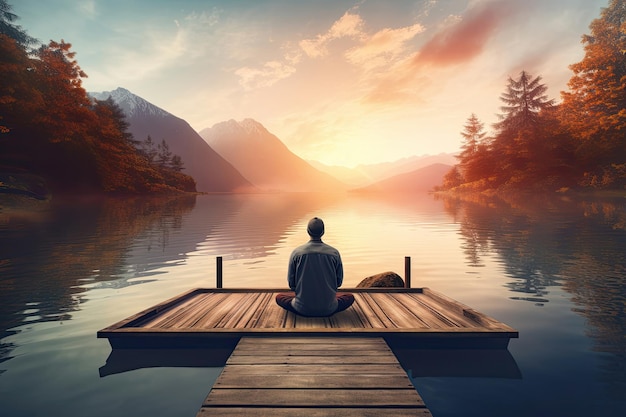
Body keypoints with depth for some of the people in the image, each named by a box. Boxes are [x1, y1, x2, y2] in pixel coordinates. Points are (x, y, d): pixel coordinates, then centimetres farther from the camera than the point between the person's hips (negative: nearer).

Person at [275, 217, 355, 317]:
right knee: (350, 297, 26)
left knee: (279, 297, 25)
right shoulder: (334, 253, -7)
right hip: (328, 309, 1)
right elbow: (339, 282, 3)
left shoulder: (296, 252, -8)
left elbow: (291, 283, -1)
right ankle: (327, 308, 9)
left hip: (302, 308, 0)